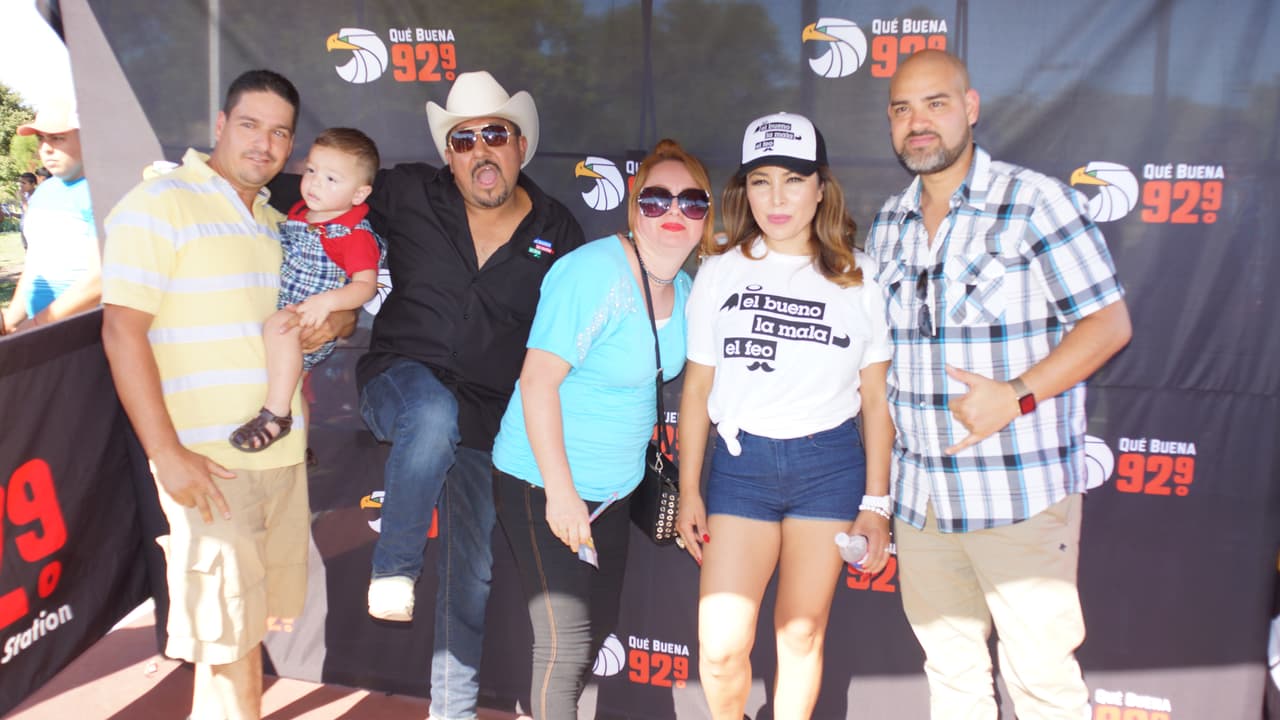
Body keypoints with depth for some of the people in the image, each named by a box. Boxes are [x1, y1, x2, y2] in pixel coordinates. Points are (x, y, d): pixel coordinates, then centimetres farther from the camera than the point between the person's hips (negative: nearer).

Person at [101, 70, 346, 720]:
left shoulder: (278, 225, 16)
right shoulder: (159, 204, -7)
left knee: (247, 617, 15)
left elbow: (333, 303, 25)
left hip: (281, 452, 7)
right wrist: (167, 454, -19)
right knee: (227, 630, -1)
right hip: (205, 461, -7)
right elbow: (122, 332, -13)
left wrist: (334, 321, -1)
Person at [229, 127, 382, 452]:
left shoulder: (356, 234, -16)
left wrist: (326, 301, -37)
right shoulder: (298, 212, 9)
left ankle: (276, 415, -34)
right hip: (283, 312, 10)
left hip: (317, 326, -10)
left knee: (278, 327, -38)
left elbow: (366, 285, -24)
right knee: (293, 383, 22)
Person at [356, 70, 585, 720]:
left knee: (475, 567, 6)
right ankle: (393, 570, -21)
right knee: (435, 413, -40)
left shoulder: (558, 233, 0)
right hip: (400, 381, -2)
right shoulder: (409, 195, -2)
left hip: (486, 417, 2)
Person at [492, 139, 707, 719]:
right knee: (567, 644, -4)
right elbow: (538, 379, -23)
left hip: (615, 486, 8)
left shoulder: (681, 289, 4)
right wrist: (560, 491, -23)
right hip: (543, 482, -8)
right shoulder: (597, 273, -21)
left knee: (599, 627, 19)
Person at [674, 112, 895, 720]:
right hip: (740, 460, 0)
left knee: (801, 633, 9)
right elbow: (698, 386, 5)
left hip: (830, 464, 0)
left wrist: (877, 503, 3)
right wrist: (689, 491, 4)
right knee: (719, 649, -3)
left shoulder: (857, 280, 1)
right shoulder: (720, 271, 2)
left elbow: (877, 399, 4)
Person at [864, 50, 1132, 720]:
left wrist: (1016, 396, -22)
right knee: (948, 665, 17)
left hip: (1020, 493, -5)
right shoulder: (888, 224, 10)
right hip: (920, 494, 6)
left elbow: (1108, 323, -9)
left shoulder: (1036, 201, -8)